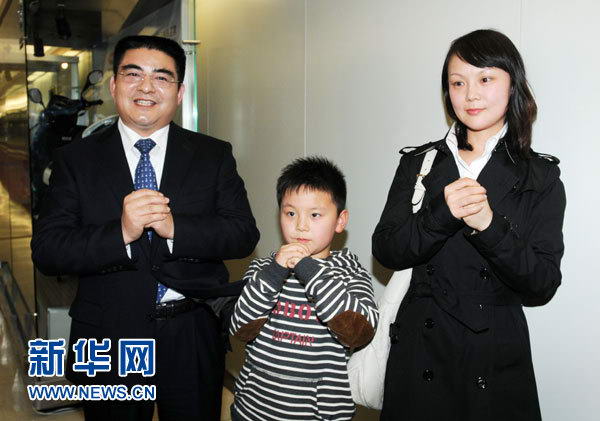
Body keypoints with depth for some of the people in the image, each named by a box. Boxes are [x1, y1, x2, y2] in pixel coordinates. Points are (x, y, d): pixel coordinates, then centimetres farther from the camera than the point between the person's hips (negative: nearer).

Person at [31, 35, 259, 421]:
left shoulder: (214, 155, 1)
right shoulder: (76, 160, 0)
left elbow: (244, 234, -7)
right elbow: (46, 250, -7)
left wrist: (175, 227, -23)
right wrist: (120, 233, -24)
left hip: (193, 340, 1)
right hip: (109, 342, 0)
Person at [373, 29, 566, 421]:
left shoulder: (541, 178, -3)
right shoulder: (420, 163, 2)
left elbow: (543, 286, -9)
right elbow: (386, 251, -6)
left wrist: (490, 226, -25)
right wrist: (441, 213, -22)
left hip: (497, 360, -1)